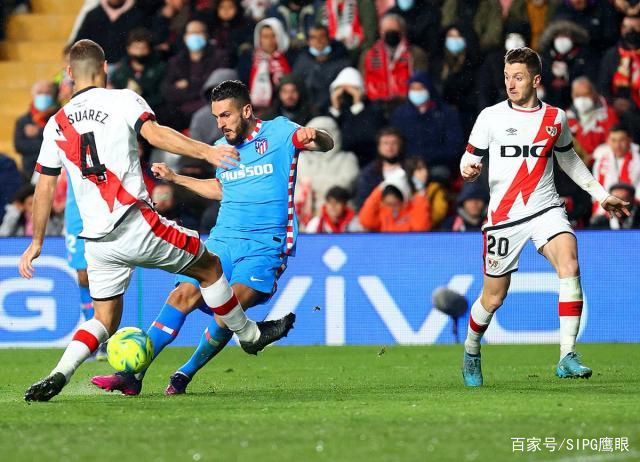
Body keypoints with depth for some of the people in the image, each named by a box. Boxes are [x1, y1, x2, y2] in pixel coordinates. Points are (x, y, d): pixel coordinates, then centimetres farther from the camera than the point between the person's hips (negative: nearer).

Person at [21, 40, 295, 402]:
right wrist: (205, 151, -28)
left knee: (105, 321, 15)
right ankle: (250, 334, 29)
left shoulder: (57, 124, 13)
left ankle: (58, 375, -6)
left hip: (96, 242, 5)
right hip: (136, 226, -5)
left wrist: (37, 242, 24)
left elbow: (45, 187, 15)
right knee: (210, 267, 16)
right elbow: (154, 133, -19)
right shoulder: (123, 100, 0)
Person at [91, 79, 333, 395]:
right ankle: (131, 375, -15)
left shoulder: (278, 132, -1)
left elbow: (326, 145, -12)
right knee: (183, 295, -15)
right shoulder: (222, 148, 16)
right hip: (222, 239, 5)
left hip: (265, 247, -5)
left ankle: (187, 374, -6)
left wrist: (313, 136, -35)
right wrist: (175, 178, 31)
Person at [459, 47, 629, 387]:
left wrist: (602, 196, 24)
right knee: (493, 297, 2)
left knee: (569, 263, -27)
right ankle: (471, 351, 34)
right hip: (504, 216, -1)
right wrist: (468, 170, -19)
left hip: (546, 209, 1)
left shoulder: (555, 118, 7)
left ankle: (567, 357, -28)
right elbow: (470, 158, 6)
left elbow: (568, 159, 24)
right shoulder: (491, 117, 0)